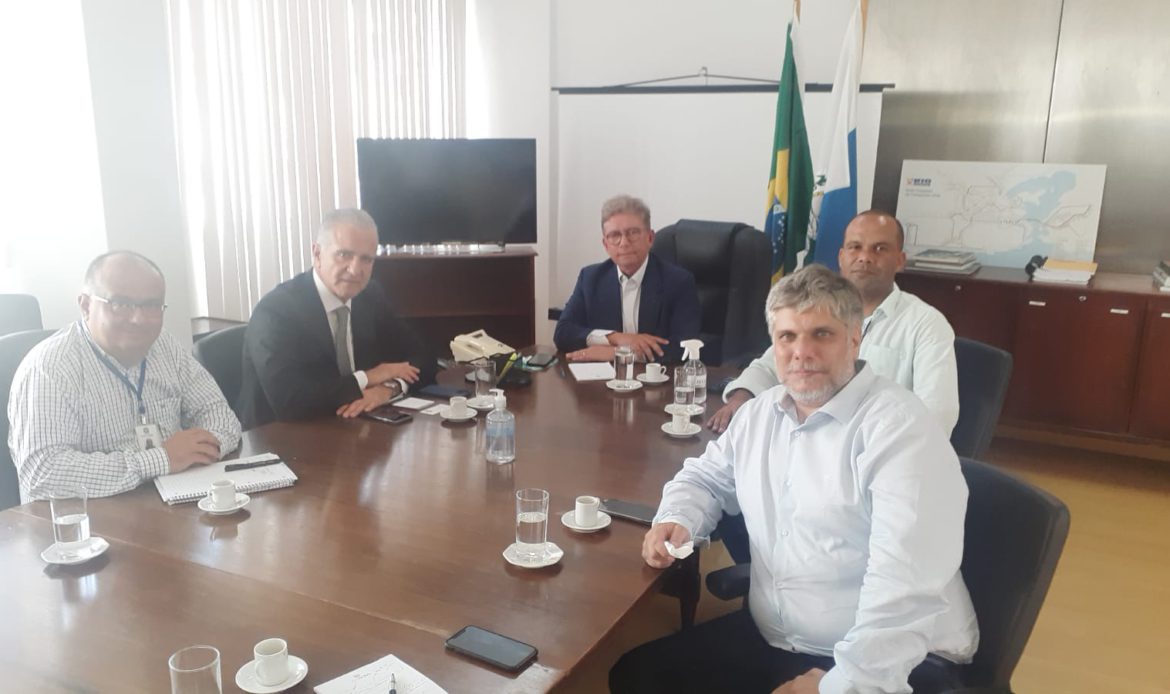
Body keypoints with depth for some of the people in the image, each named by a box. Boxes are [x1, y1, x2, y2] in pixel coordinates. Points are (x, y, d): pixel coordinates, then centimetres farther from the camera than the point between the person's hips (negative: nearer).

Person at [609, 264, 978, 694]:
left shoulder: (899, 428, -17)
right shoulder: (761, 413, 7)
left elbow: (905, 585, -25)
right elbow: (706, 477, 22)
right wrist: (675, 520, 1)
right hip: (768, 641, 7)